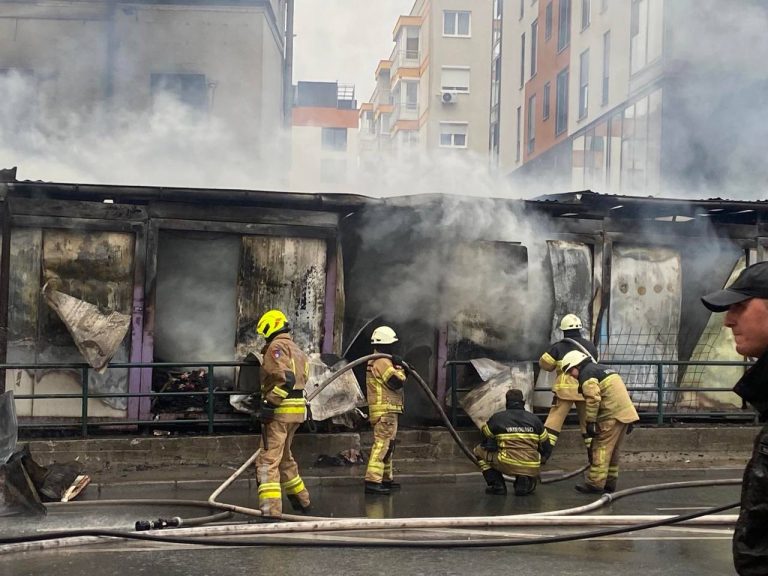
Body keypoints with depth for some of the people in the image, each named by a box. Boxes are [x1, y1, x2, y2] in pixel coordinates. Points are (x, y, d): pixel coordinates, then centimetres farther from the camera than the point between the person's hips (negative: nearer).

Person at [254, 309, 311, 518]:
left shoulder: (277, 347, -9)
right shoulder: (297, 350, 22)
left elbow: (285, 379, -22)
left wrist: (269, 403, -21)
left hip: (280, 410, -10)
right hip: (297, 409, 10)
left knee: (268, 460, -10)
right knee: (284, 457, 23)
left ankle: (270, 509, -18)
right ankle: (301, 500, 33)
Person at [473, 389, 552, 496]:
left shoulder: (497, 418, 7)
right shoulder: (534, 419, 14)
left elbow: (486, 439, 17)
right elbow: (547, 448, 18)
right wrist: (540, 461, 35)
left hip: (507, 465, -3)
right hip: (532, 470, 3)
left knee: (479, 450, 20)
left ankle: (497, 486, 12)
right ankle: (526, 483, 5)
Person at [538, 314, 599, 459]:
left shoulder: (559, 347, -1)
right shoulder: (590, 346, 9)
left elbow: (544, 364, 2)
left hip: (565, 389, -3)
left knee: (554, 420, -2)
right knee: (588, 422, 14)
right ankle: (594, 454, 19)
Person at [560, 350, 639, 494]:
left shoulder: (586, 374, -5)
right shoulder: (602, 369, 24)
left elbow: (593, 399, -18)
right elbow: (622, 391, 24)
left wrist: (590, 422, -15)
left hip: (612, 416, -10)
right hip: (626, 414, 10)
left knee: (601, 449, -6)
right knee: (613, 450, 15)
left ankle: (595, 484, -6)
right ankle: (610, 483, 20)